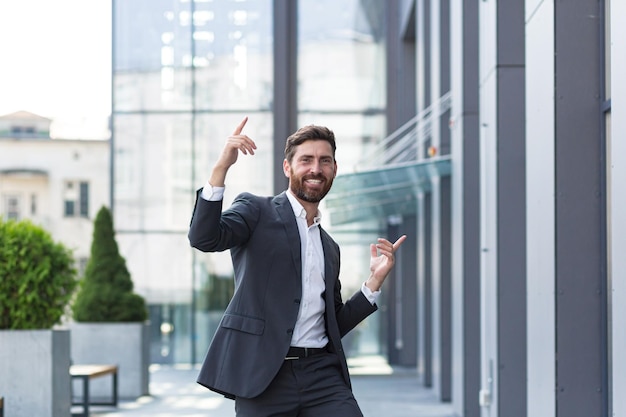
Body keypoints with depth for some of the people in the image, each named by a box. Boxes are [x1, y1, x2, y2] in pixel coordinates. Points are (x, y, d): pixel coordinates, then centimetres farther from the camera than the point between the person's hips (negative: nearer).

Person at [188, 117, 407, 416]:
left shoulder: (329, 247, 23)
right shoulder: (256, 211, 7)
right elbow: (203, 238, -13)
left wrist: (375, 280, 12)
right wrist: (221, 168, -23)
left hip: (322, 375, 4)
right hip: (263, 377, -4)